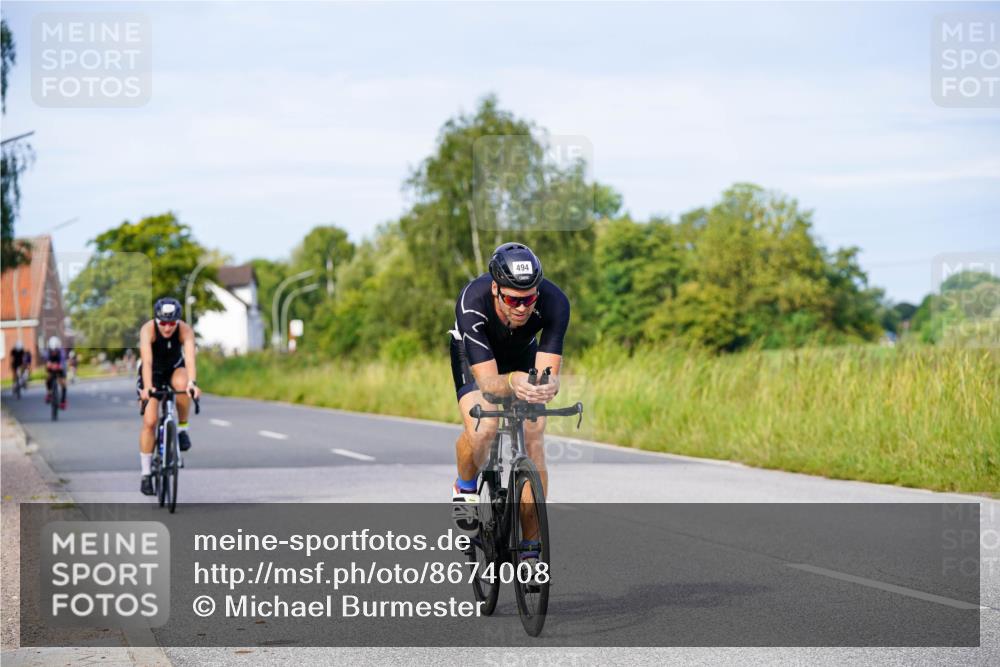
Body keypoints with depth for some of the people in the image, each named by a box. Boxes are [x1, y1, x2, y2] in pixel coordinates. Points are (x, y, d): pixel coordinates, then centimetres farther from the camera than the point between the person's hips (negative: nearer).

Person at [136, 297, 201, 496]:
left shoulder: (185, 330, -28)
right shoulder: (148, 330, -31)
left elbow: (190, 357, -41)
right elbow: (147, 360, -42)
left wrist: (192, 382, -58)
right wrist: (147, 388, -57)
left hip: (175, 368, 1)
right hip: (153, 372, -1)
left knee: (182, 384, -36)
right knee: (150, 421, -11)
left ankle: (182, 428, -11)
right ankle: (146, 474, 1)